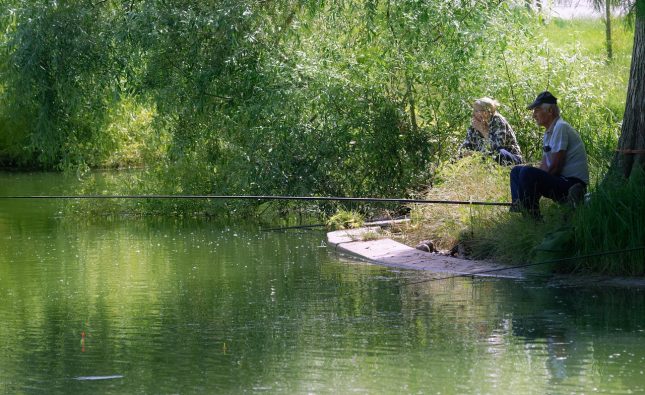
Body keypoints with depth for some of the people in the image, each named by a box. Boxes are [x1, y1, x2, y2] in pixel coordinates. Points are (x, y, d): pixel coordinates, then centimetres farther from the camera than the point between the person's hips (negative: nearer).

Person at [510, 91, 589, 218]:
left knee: (526, 172, -28)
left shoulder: (561, 128, -14)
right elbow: (544, 166, 16)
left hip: (572, 182, -11)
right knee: (516, 171, 15)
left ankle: (532, 216, -20)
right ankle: (518, 209, -4)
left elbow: (555, 167, -18)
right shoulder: (549, 132, 17)